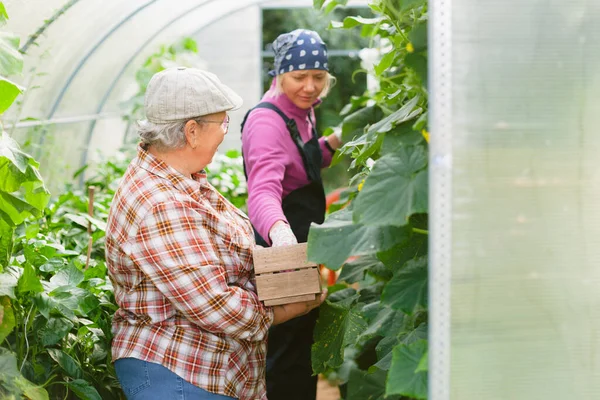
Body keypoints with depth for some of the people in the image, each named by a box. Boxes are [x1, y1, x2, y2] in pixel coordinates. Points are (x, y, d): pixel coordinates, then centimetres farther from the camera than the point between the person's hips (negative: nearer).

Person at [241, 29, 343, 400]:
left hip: (303, 242, 10)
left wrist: (331, 144, 4)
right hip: (284, 245, -10)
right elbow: (263, 189, -39)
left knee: (304, 341, 23)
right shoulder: (267, 121, -23)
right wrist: (278, 229, -59)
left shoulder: (301, 111, 7)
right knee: (290, 354, -5)